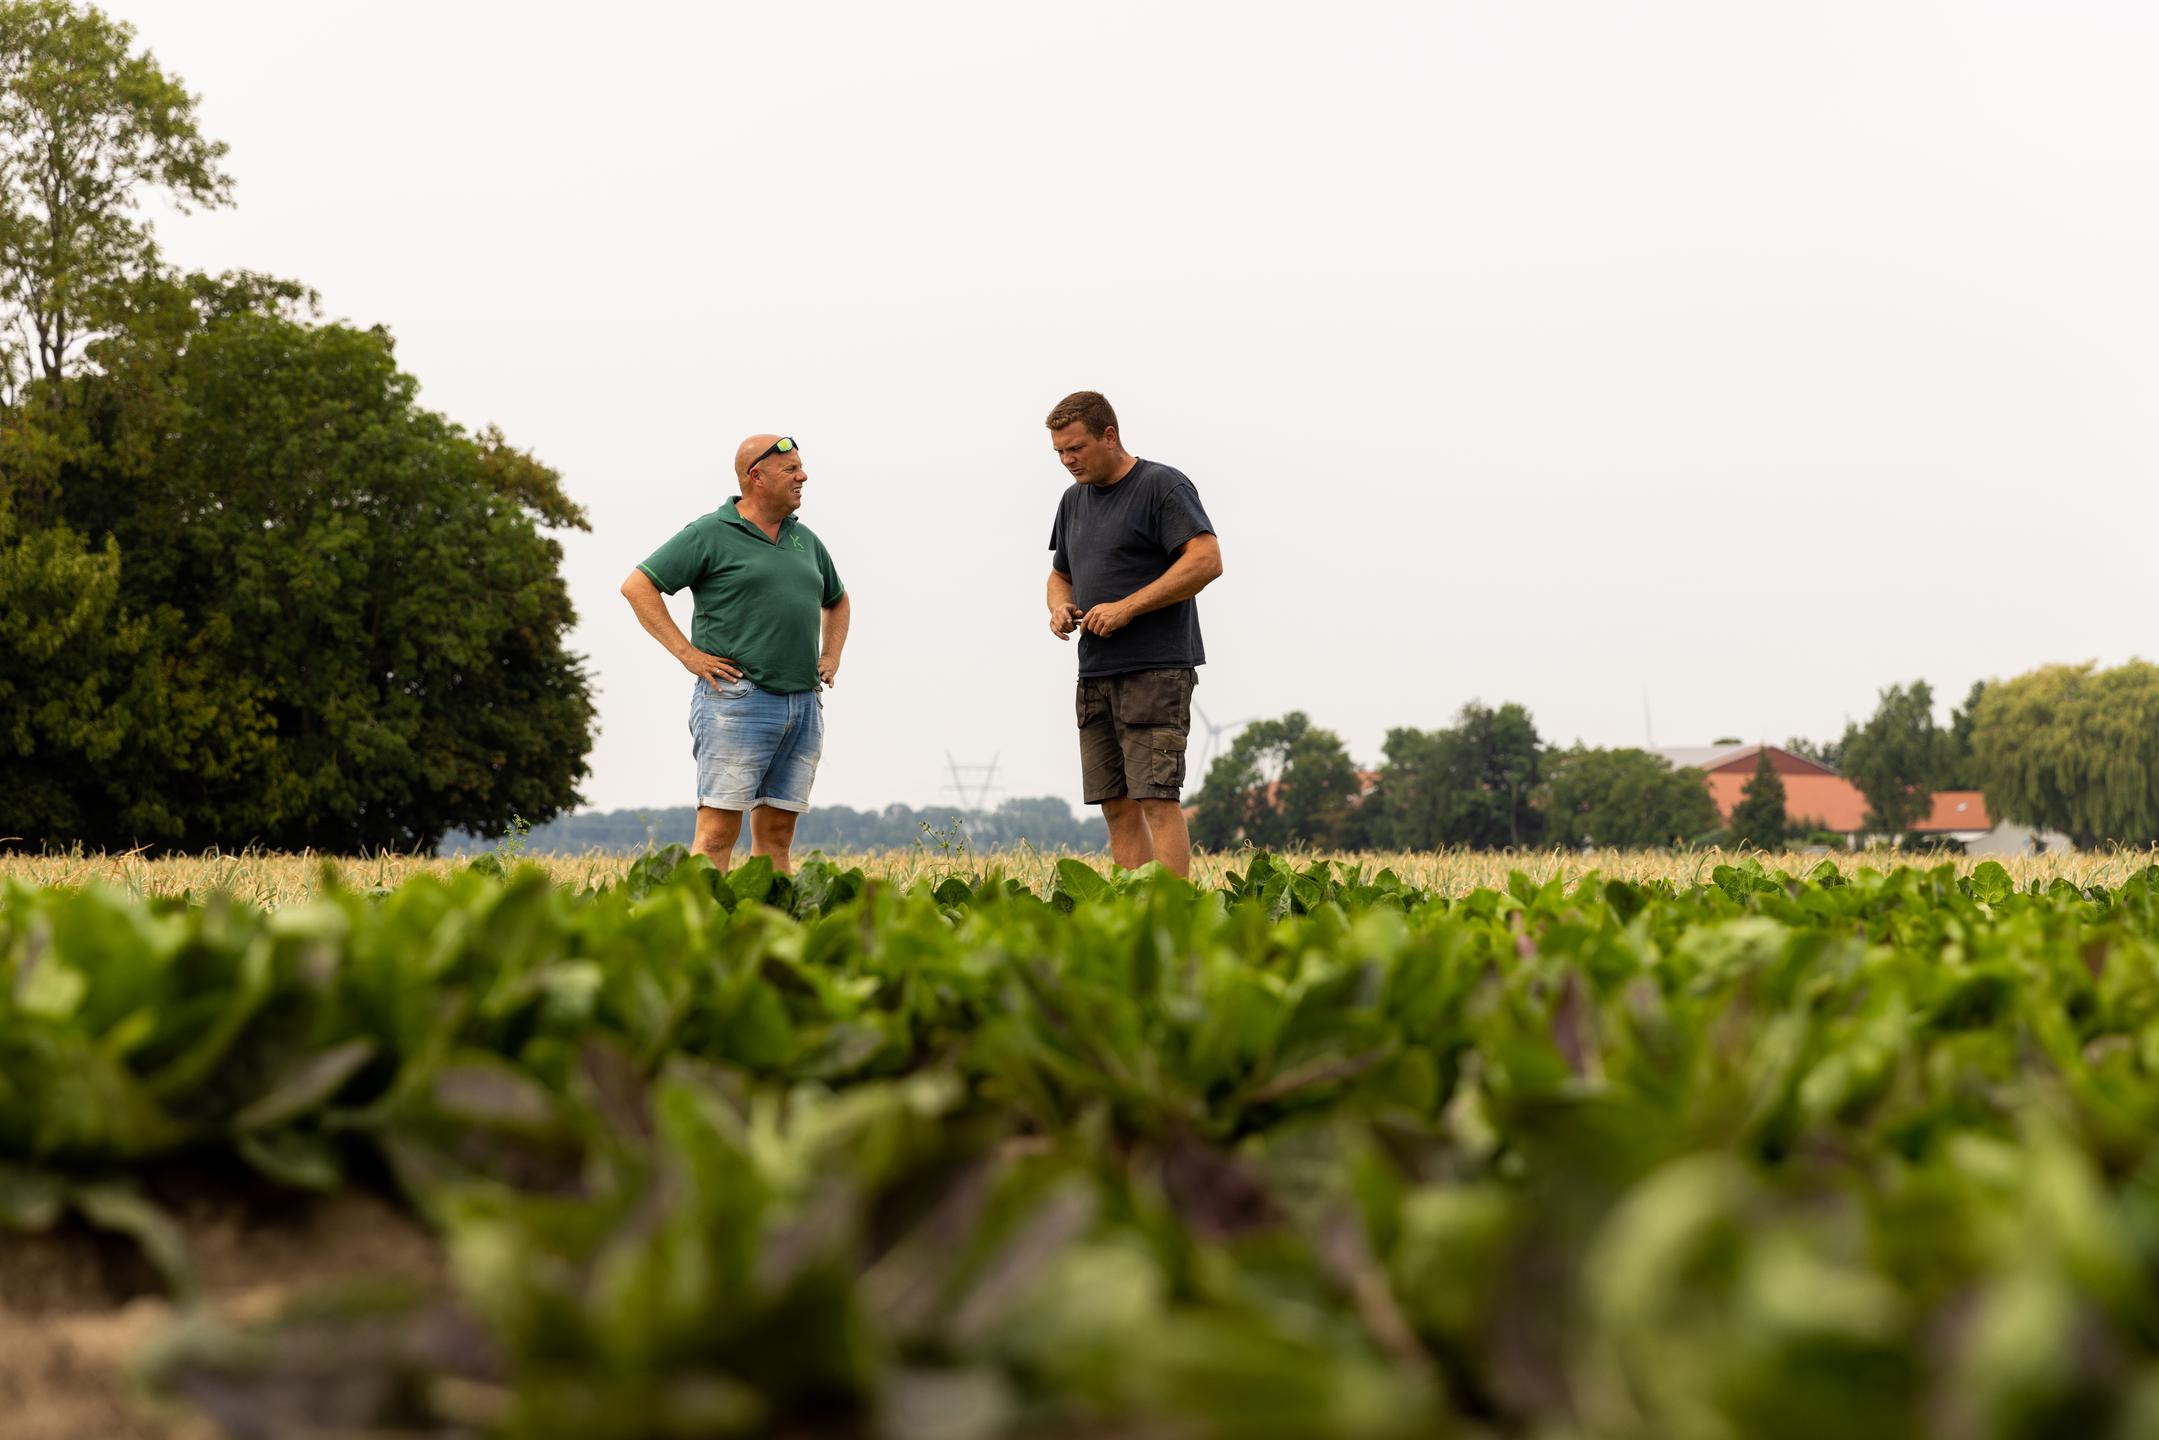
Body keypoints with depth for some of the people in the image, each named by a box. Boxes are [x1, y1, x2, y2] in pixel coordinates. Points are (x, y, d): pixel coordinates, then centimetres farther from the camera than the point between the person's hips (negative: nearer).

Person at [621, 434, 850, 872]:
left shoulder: (805, 540, 18)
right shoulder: (709, 534, -2)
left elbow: (837, 601, 35)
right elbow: (637, 587, -5)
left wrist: (831, 656, 19)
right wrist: (687, 653, -9)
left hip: (804, 704, 6)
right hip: (738, 700, -6)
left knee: (777, 832, 6)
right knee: (718, 831, -9)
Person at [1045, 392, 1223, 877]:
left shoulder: (1162, 486, -5)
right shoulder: (1073, 500, 18)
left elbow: (1206, 560, -15)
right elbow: (1060, 574, 30)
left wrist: (1126, 608, -16)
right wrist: (1059, 606, 5)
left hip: (1156, 671, -7)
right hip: (1095, 673, 8)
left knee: (1156, 797, -13)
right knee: (1115, 805, 4)